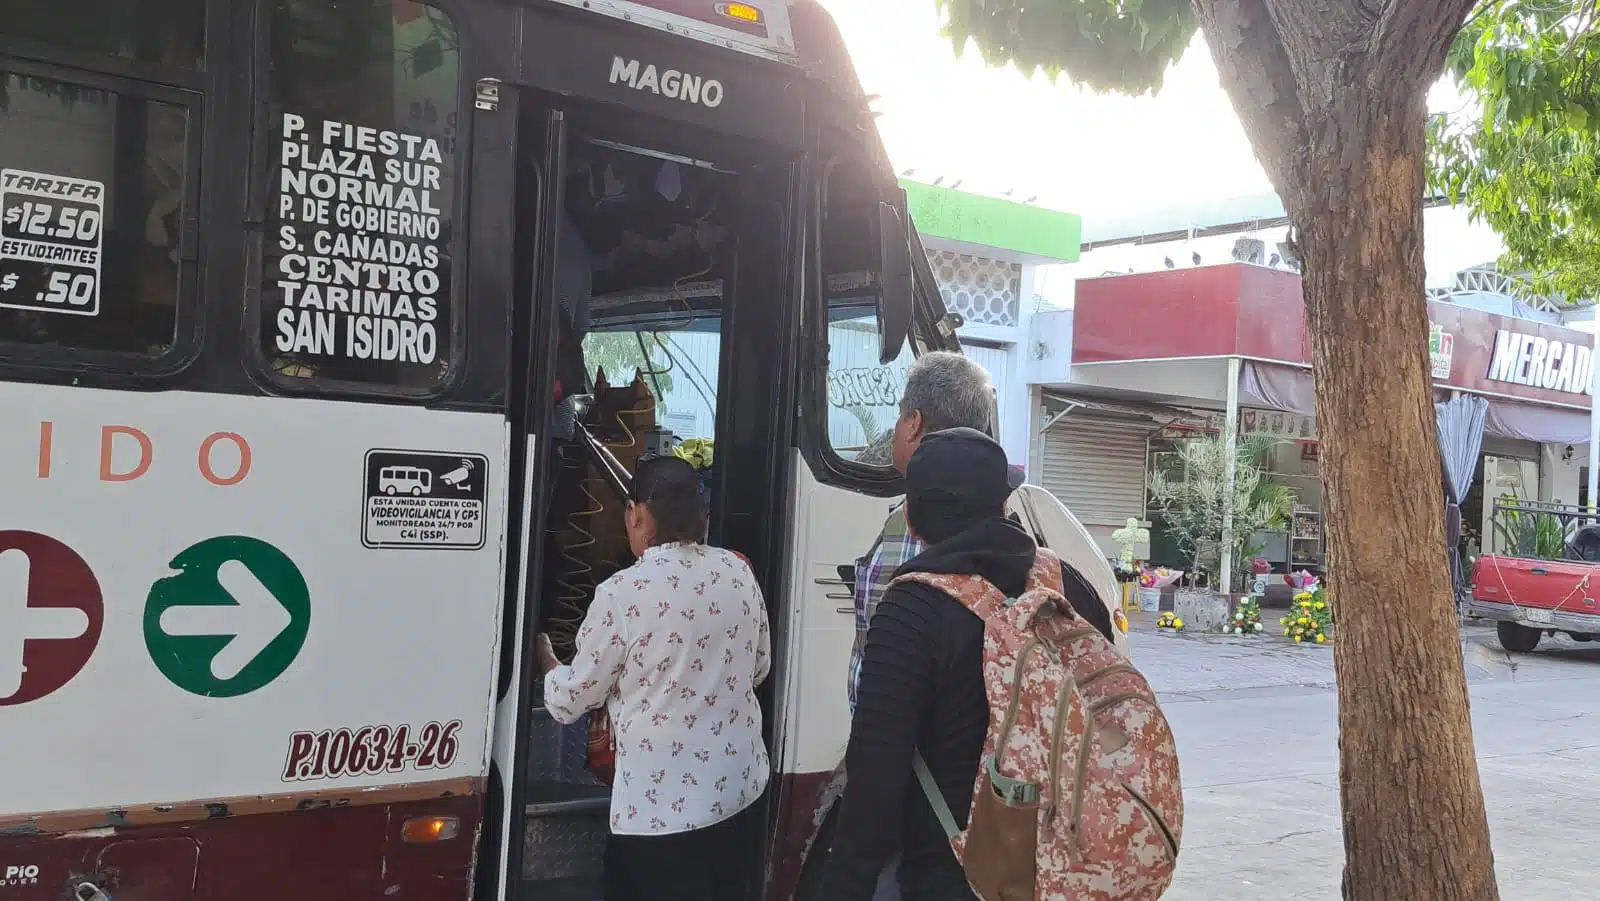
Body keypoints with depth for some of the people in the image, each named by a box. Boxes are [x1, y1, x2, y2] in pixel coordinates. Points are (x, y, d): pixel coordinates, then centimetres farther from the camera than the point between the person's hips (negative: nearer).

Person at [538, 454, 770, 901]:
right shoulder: (738, 572, -1)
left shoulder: (623, 593, -18)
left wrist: (547, 662, 15)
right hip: (737, 782, 6)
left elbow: (570, 700, -6)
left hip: (662, 801, -6)